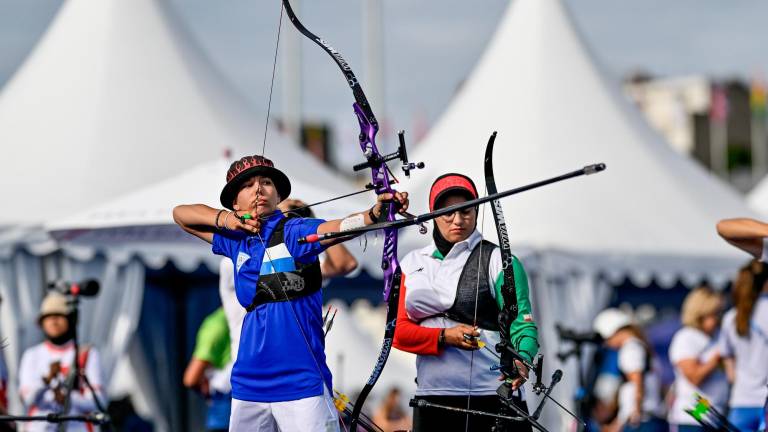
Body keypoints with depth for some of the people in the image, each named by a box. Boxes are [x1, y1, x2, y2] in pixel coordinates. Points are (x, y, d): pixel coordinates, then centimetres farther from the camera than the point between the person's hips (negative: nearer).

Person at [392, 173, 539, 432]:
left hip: (493, 398, -4)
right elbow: (398, 330, 6)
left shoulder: (498, 261, 0)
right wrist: (444, 337, -12)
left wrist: (522, 360, -30)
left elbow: (521, 322, -9)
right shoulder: (413, 263, 12)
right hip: (431, 397, 4)